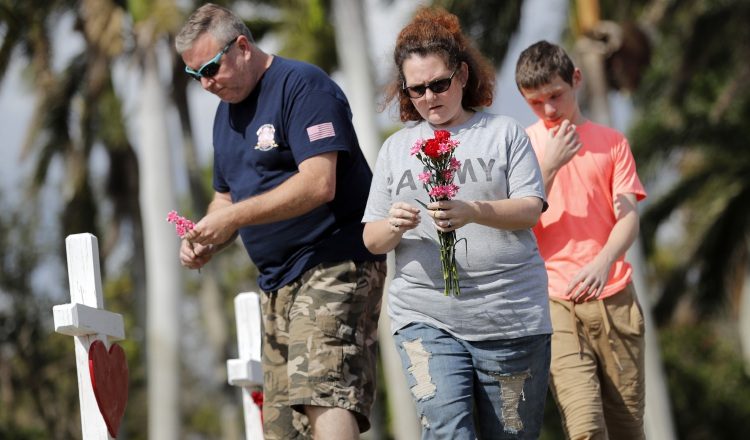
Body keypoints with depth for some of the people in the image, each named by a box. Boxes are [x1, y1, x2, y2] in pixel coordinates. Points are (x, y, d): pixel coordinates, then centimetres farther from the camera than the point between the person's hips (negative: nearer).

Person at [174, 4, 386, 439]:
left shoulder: (302, 86, -11)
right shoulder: (227, 110, 18)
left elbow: (318, 184, -22)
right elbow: (226, 196, 27)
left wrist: (234, 216, -21)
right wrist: (207, 238, 5)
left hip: (332, 268, -9)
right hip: (278, 281, 9)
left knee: (323, 394, -24)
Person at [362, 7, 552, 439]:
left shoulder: (504, 133, 7)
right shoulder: (396, 148, 14)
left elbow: (531, 209, -4)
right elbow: (372, 239, 12)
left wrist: (474, 212, -24)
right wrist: (394, 227, -13)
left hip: (509, 317, -1)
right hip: (426, 317, 1)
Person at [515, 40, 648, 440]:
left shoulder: (611, 142, 11)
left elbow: (629, 218, 1)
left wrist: (603, 263, -20)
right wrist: (549, 166, -11)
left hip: (613, 298, 2)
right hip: (553, 301, -2)